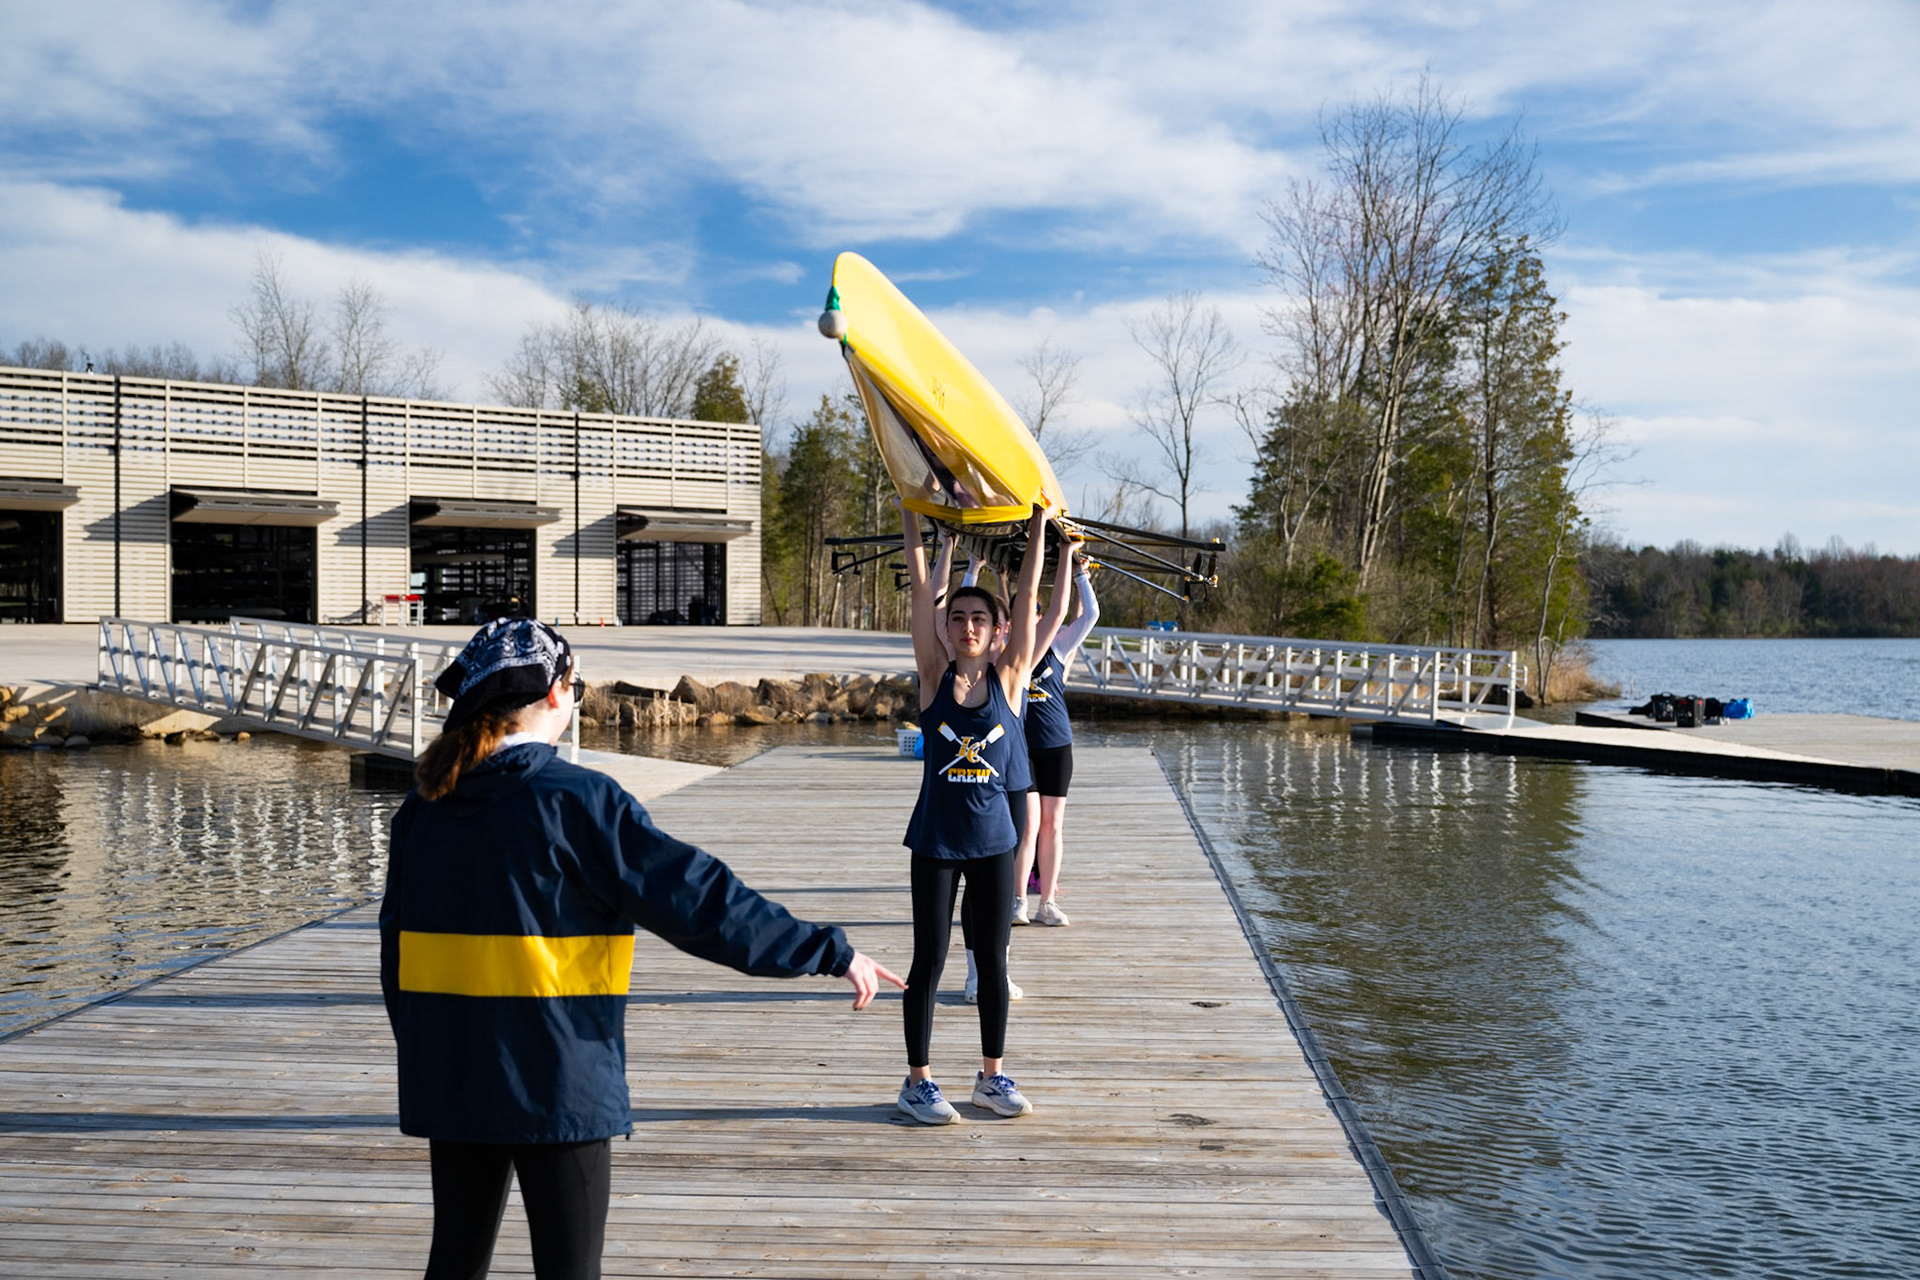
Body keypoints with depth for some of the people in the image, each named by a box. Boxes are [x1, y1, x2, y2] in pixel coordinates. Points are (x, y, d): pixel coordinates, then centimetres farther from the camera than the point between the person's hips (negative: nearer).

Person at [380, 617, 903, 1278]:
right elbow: (697, 895, -16)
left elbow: (397, 940, 12)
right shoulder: (576, 800, -14)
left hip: (449, 1079, 6)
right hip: (555, 1078, -6)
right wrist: (830, 952, -11)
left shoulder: (425, 804, 5)